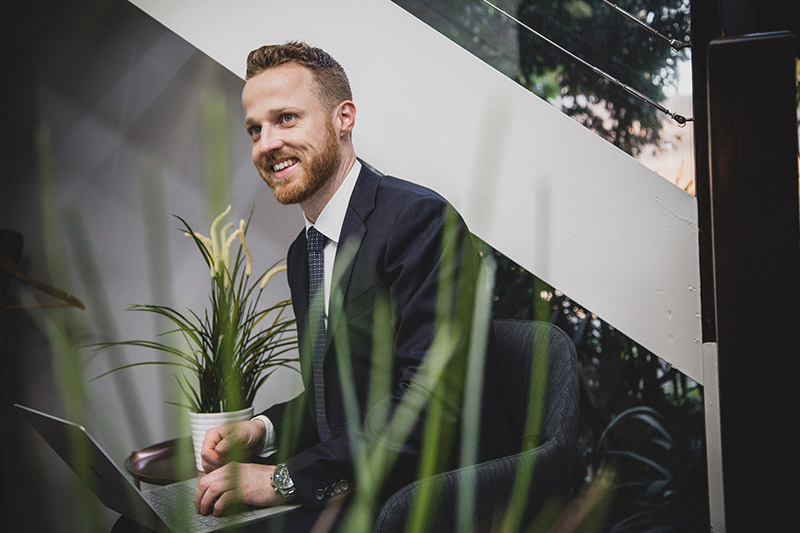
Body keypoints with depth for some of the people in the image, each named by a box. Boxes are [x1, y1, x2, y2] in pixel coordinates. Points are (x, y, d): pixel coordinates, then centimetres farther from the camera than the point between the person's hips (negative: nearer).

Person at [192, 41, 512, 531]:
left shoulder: (421, 220, -15)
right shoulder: (302, 254, 14)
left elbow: (432, 403, -23)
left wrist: (286, 478, -21)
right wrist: (263, 430, 1)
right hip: (344, 489, 8)